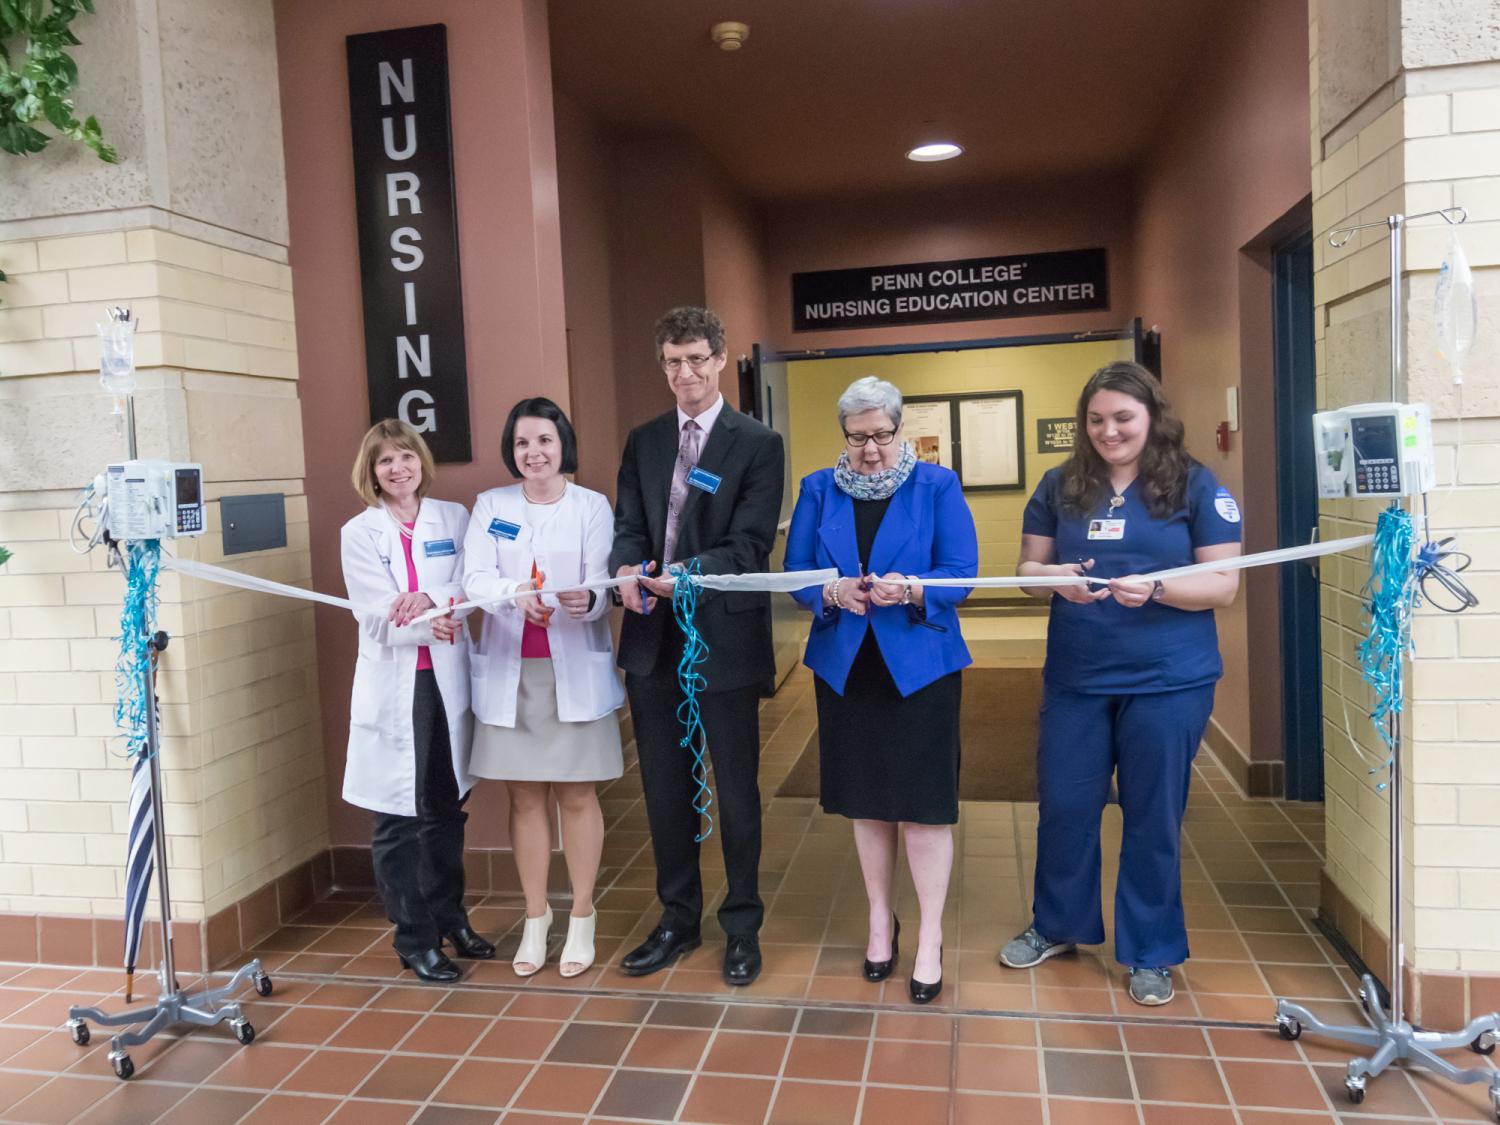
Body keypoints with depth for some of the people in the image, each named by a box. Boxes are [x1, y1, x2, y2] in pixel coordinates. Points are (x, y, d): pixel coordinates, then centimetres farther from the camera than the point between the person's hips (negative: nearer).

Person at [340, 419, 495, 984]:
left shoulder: (453, 518, 6)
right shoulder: (358, 534, 1)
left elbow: (474, 586, -5)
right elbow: (379, 618, -8)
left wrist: (430, 599, -24)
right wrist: (435, 623, -25)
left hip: (448, 682, 2)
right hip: (394, 688, -2)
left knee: (447, 810, 14)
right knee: (398, 820, 1)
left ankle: (450, 918, 31)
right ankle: (415, 939, 15)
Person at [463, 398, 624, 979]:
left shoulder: (592, 507, 0)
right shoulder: (491, 505, 5)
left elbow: (600, 584, -8)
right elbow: (476, 578, -7)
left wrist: (586, 600, -32)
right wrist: (516, 594, -28)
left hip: (574, 669, -2)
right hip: (509, 670, 2)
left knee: (577, 797, 6)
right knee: (524, 799, 10)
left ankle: (581, 916, 21)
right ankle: (536, 916, 25)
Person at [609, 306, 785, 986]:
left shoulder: (757, 443, -3)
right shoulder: (643, 442, 11)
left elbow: (750, 543, -12)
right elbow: (627, 527, 4)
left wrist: (690, 573, -28)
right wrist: (628, 570, -18)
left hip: (725, 638, -4)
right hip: (654, 639, 5)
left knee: (736, 789, 8)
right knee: (664, 789, 15)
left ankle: (742, 927, 26)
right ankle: (678, 919, 32)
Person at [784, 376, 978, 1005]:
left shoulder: (937, 486, -2)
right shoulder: (819, 490, 5)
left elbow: (962, 573, -8)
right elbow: (795, 573, 2)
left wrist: (912, 589, -27)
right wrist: (832, 593, -19)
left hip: (920, 664, -3)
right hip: (846, 666, 3)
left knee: (922, 802, 0)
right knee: (866, 800, 14)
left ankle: (930, 938, 16)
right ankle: (880, 920, 33)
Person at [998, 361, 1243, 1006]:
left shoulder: (1196, 487, -4)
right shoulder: (1061, 486, 4)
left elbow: (1224, 586, -7)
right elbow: (1028, 569, 6)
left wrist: (1154, 587, -24)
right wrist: (1057, 578, -17)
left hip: (1168, 681, -2)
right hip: (1074, 679, 3)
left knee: (1153, 816, 9)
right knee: (1064, 806, 11)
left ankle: (1150, 953, 27)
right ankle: (1057, 926, 34)